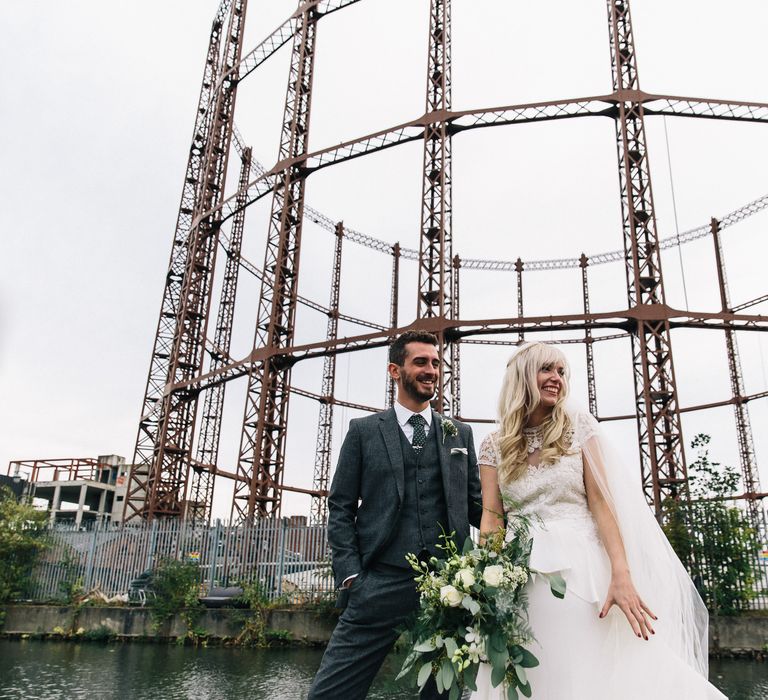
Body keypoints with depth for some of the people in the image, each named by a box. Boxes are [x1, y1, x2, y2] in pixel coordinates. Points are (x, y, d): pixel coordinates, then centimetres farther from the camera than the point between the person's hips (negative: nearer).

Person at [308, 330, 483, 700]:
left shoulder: (461, 434, 15)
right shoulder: (364, 430, 8)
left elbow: (474, 505, 15)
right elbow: (341, 508, 5)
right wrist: (350, 575, -6)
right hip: (381, 582, -2)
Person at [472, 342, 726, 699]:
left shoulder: (578, 426, 3)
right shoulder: (494, 446, 6)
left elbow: (601, 502, -4)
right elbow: (492, 517, 1)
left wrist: (621, 575, -14)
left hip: (580, 568, 0)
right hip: (520, 575, 1)